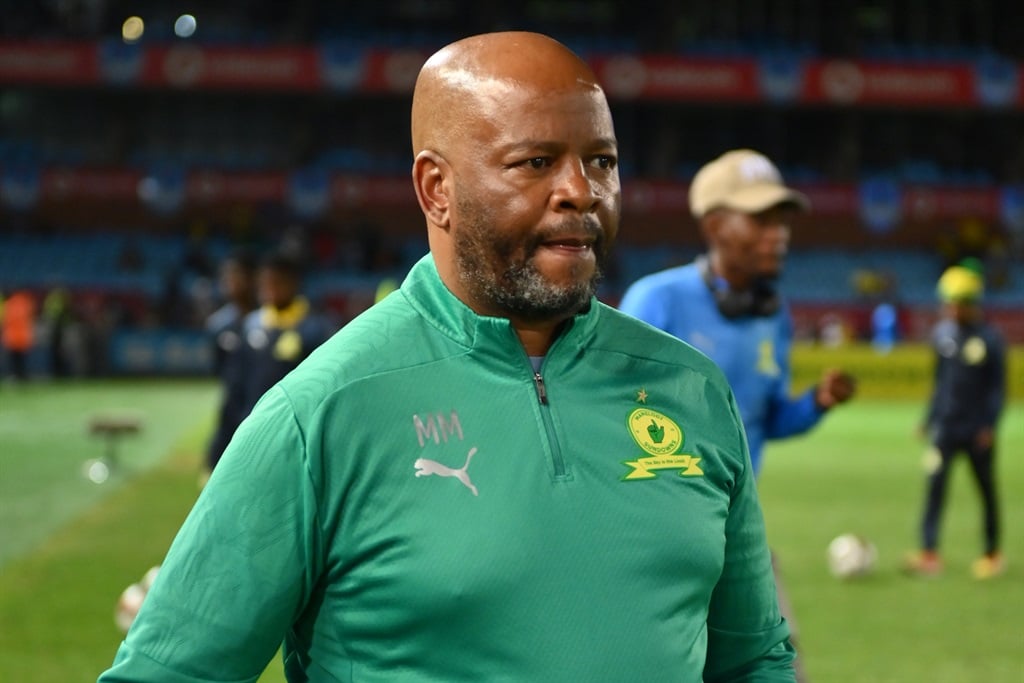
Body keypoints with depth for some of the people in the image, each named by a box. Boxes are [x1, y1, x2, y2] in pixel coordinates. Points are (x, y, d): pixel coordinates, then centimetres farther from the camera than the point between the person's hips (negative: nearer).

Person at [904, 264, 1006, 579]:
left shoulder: (990, 338, -8)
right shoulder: (942, 334, 5)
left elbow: (998, 386, -5)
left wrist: (990, 425, -13)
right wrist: (930, 418, 15)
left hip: (977, 431, -3)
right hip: (946, 426, 4)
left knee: (986, 490, 8)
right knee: (935, 484, -9)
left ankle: (993, 554, 21)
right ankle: (929, 553, -12)